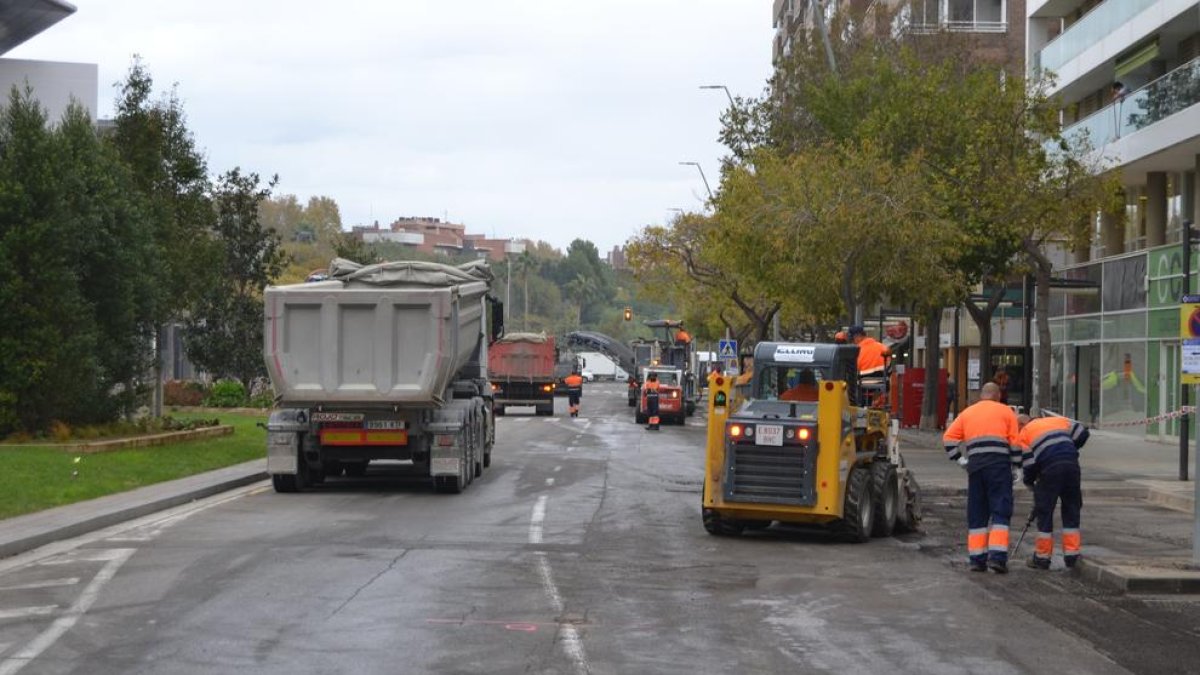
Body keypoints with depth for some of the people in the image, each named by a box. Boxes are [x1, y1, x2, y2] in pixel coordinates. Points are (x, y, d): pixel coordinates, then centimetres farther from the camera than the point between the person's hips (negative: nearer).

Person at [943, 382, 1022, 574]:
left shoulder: (967, 413, 18)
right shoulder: (1006, 412, 10)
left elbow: (949, 438, 10)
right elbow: (1015, 443, 4)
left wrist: (960, 461, 13)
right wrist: (1014, 468, 11)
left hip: (975, 466, 3)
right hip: (999, 465, -3)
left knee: (977, 513, 10)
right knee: (1000, 511, -2)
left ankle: (977, 559, 8)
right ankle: (997, 557, -13)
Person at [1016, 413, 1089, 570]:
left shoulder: (1023, 434, 14)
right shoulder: (1057, 421, 26)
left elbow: (1028, 463, 5)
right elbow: (1082, 432, 15)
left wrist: (1029, 481, 22)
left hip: (1050, 468, -4)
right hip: (1071, 463, 4)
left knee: (1044, 512, 8)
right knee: (1071, 511, 15)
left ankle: (1042, 558, 13)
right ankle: (1072, 555, 14)